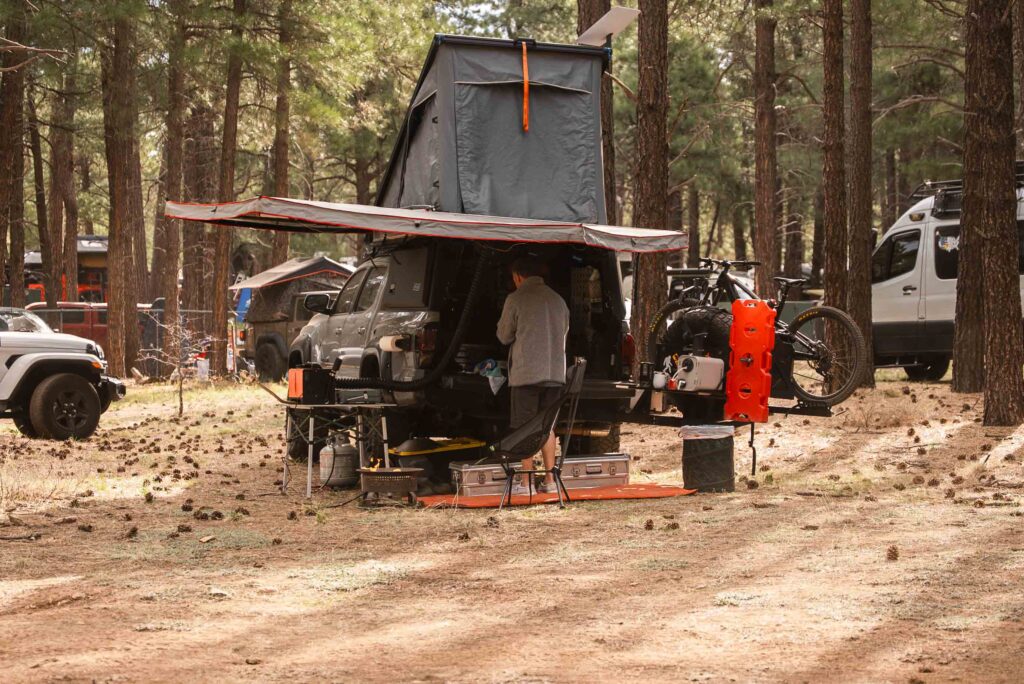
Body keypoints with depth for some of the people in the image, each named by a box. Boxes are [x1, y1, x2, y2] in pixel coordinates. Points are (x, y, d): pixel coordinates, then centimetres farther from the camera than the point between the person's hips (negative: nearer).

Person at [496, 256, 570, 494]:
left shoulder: (516, 299, -7)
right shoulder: (557, 300, 10)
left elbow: (504, 335, 2)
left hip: (526, 372, -5)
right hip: (554, 372, 5)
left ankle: (526, 482, -2)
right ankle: (550, 479, 12)